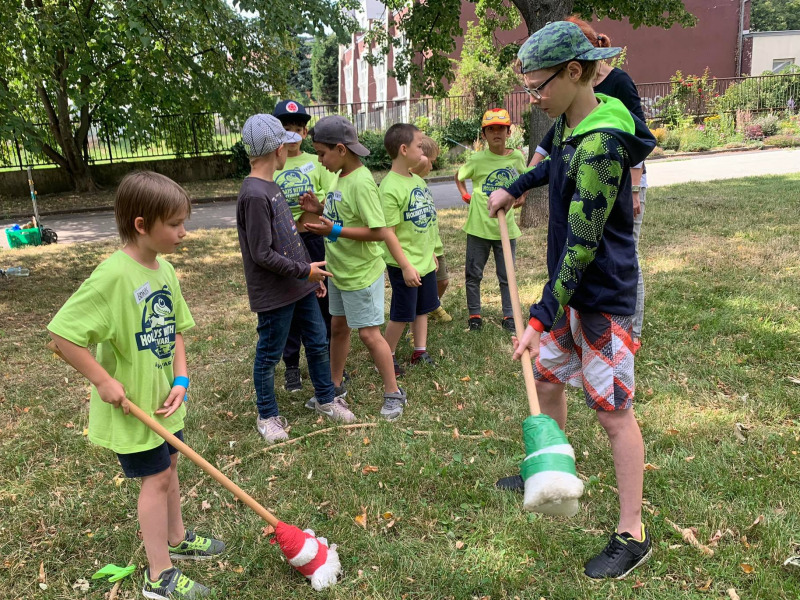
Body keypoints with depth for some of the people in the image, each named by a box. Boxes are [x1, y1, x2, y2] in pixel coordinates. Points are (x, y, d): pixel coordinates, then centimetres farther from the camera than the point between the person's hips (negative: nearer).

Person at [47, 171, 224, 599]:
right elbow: (61, 332, -25)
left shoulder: (165, 270, -1)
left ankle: (176, 538, 44)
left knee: (169, 465, 22)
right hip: (132, 405, -7)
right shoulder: (113, 275, -26)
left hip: (164, 400, 7)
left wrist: (181, 380, -3)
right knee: (156, 479, 4)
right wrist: (104, 381, -23)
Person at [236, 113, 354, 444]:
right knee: (269, 355, 9)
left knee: (318, 344, 18)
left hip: (300, 285, 9)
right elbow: (263, 255, -21)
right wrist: (305, 271, -14)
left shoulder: (271, 187, 8)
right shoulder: (254, 195, -22)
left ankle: (324, 398, 37)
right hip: (274, 294, -9)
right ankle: (267, 416, 27)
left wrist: (311, 273, 17)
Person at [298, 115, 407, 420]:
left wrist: (334, 230, -27)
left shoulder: (361, 182, -24)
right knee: (338, 327, 18)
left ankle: (393, 393, 18)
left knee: (369, 334, 0)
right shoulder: (341, 176, 4)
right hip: (339, 270, 9)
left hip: (362, 273, -9)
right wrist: (320, 208, -2)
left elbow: (379, 232, -27)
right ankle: (334, 387, 34)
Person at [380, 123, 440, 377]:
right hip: (404, 265, -8)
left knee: (422, 308, 18)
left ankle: (420, 352, 33)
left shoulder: (417, 180, 5)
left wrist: (431, 252, 18)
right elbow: (388, 232, -22)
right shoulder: (390, 188, -21)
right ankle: (387, 356, 24)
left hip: (425, 261, 8)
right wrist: (406, 266, -21)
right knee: (401, 315, 5)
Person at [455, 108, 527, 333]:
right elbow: (459, 176, 11)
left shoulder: (517, 157, -1)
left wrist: (521, 196, 5)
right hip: (479, 227, -1)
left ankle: (508, 315, 25)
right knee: (473, 274, 9)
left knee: (506, 276, 12)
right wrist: (465, 195, -3)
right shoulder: (477, 159, -7)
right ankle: (474, 314, 24)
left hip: (506, 227, 1)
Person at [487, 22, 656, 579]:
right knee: (547, 377, 19)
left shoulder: (601, 144, -26)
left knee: (613, 409, 0)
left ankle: (632, 534, 16)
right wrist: (515, 187, 22)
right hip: (569, 288, 9)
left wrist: (541, 318, -26)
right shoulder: (568, 125, 3)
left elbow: (582, 245, -27)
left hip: (603, 297, -9)